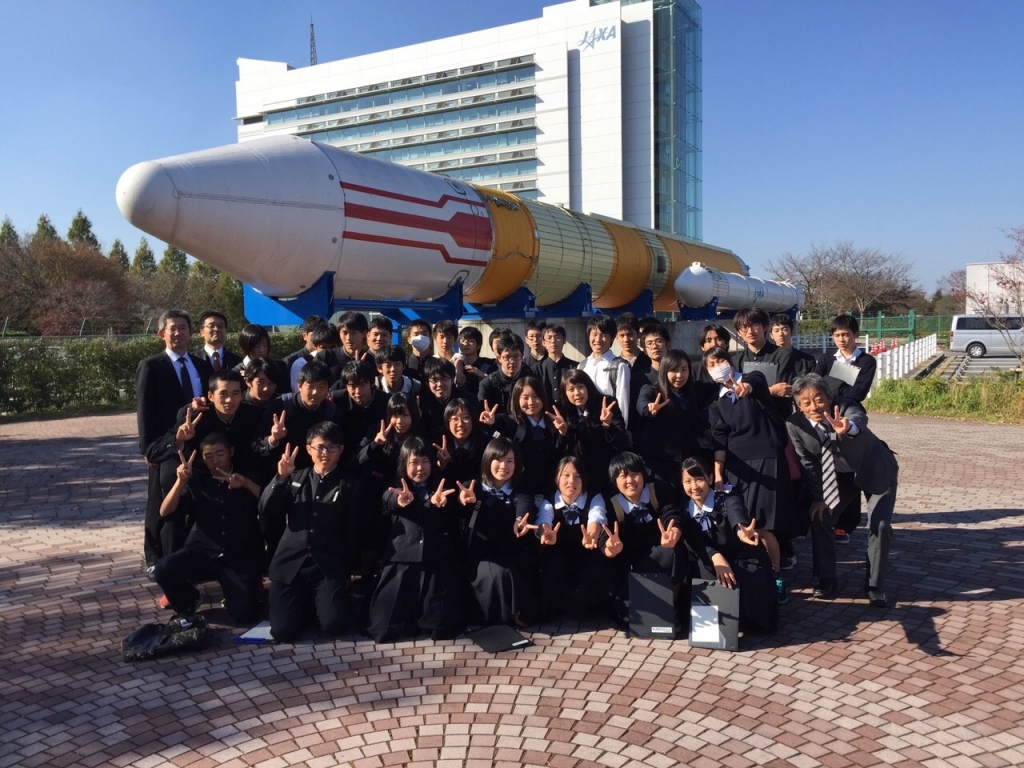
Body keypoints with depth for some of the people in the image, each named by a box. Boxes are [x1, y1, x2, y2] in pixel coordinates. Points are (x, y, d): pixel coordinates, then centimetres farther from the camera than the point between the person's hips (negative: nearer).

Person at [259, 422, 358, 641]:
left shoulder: (347, 485, 4)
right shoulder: (295, 478, 13)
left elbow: (352, 531, 1)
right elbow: (265, 513, 2)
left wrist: (346, 567, -9)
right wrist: (280, 478, -11)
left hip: (329, 567, -2)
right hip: (291, 563, 2)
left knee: (334, 624, -21)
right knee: (283, 631, -12)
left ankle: (320, 601, 14)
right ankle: (305, 603, 21)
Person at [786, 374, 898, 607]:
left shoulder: (845, 407, -31)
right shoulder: (795, 425, -22)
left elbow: (859, 420, -56)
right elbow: (809, 465, -11)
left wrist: (848, 427, -79)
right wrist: (819, 497, -13)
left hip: (876, 470, -3)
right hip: (839, 475, 3)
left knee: (879, 525, -13)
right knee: (819, 517, -6)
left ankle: (874, 585, 5)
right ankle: (827, 580, 10)